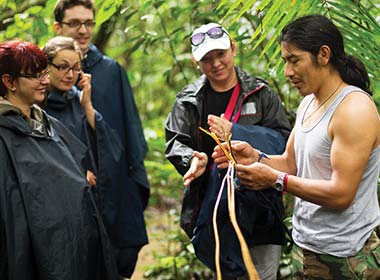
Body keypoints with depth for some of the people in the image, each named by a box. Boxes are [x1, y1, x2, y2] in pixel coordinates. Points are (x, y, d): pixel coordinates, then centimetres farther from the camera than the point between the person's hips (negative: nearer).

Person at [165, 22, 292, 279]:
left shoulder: (261, 94, -1)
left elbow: (283, 141, -8)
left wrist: (234, 132, -20)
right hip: (211, 204, 2)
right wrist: (193, 159, -22)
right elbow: (175, 142, 1)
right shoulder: (188, 101, 5)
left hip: (257, 205, -2)